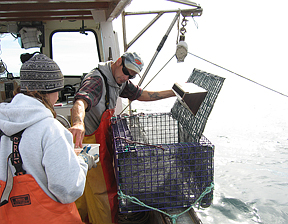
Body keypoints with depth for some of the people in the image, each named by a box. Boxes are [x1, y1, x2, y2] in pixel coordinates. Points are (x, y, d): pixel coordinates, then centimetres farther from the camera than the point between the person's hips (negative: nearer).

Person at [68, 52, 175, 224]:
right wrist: (78, 124, -65)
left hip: (101, 139, 9)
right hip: (88, 140, -9)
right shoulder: (96, 80, -25)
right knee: (101, 190, -1)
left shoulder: (119, 81, 5)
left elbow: (141, 94, 10)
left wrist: (174, 93, 5)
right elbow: (80, 102, -43)